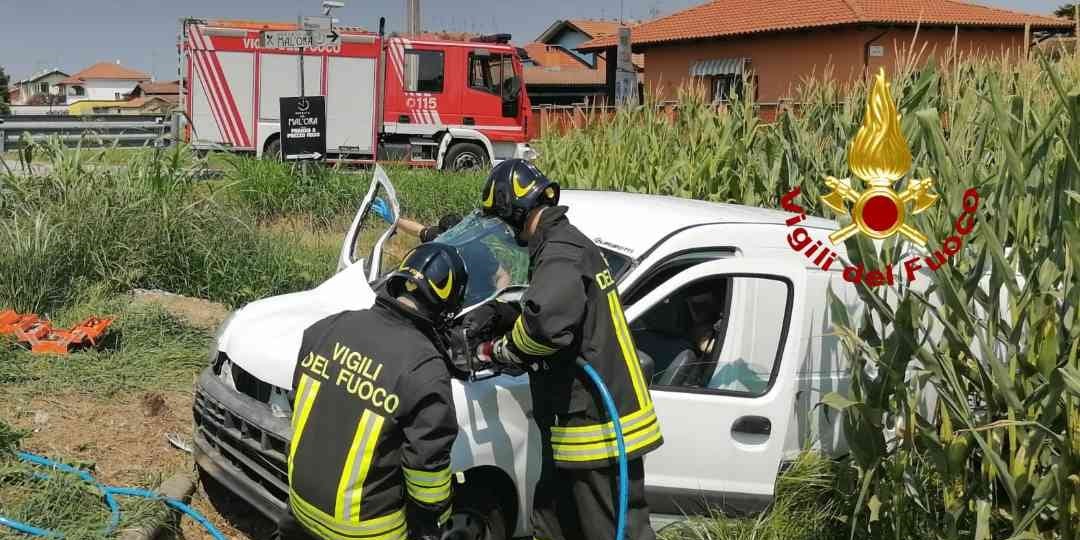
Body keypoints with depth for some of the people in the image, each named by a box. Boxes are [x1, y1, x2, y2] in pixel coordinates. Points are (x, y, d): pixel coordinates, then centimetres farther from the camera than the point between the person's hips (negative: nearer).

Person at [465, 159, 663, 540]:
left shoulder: (561, 255, -19)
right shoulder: (568, 244, 16)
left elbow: (547, 320, -37)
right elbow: (550, 313, 22)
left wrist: (502, 350, -18)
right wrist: (498, 316, 6)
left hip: (598, 428, -11)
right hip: (583, 423, 11)